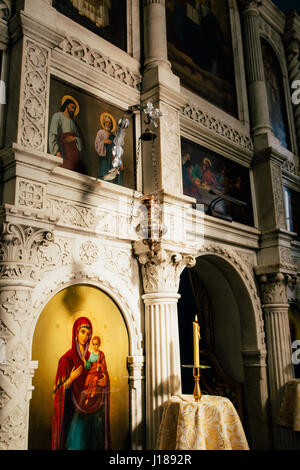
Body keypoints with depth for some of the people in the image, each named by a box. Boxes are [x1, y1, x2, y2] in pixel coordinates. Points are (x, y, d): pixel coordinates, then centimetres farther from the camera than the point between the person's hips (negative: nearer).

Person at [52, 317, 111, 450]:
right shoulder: (67, 359, -6)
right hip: (76, 412, -5)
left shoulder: (91, 357, 10)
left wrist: (104, 382, -4)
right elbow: (60, 389, -7)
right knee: (76, 444, -8)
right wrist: (71, 379, -25)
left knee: (93, 444, 6)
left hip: (93, 410, 5)